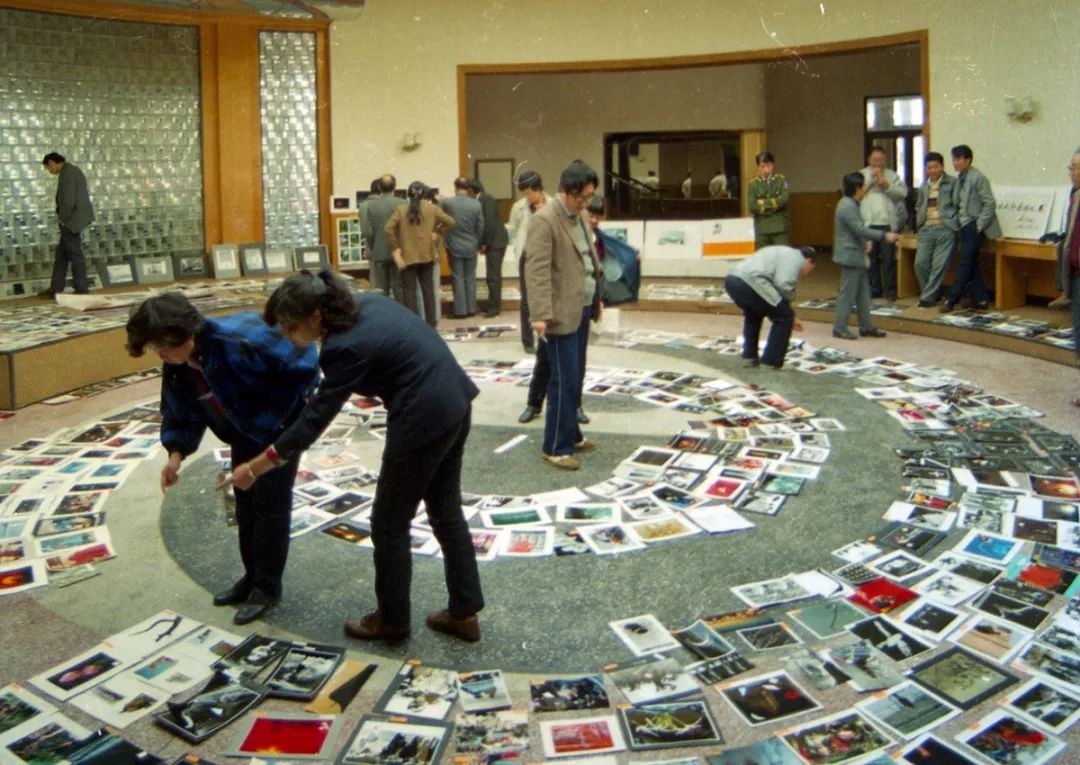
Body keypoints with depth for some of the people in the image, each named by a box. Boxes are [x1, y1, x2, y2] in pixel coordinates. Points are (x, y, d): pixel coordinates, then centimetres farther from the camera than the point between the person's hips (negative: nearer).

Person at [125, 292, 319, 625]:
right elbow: (182, 411, 2)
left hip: (279, 427, -7)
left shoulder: (239, 341, -36)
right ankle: (252, 576, 30)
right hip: (245, 432, 7)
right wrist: (177, 452, -13)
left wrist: (272, 418, -25)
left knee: (270, 504, -2)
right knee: (245, 504, 14)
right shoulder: (177, 367, -12)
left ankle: (267, 586, 10)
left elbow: (301, 367, -31)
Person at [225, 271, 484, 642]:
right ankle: (465, 612, 27)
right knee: (447, 510, 19)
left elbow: (314, 419, -15)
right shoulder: (368, 302, 4)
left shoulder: (346, 347, -20)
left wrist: (254, 468, -9)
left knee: (389, 523, 9)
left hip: (423, 419, -9)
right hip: (456, 401, 9)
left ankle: (391, 620, 25)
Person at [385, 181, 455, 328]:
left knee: (410, 291, 2)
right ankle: (430, 322, 17)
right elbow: (450, 222, -1)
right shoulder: (432, 208, 0)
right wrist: (436, 232, 8)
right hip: (427, 254, 2)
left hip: (408, 256, -2)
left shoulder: (400, 209, -5)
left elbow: (388, 229, -13)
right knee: (428, 288, 13)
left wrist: (394, 248, -6)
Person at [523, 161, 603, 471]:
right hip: (562, 312, -9)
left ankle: (571, 435, 27)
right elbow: (537, 270, -21)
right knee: (564, 380, -6)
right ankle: (556, 447, 2)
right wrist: (540, 315, -28)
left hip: (582, 308, 9)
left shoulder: (579, 217, 14)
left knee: (574, 377, 16)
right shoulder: (545, 220, -15)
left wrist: (596, 300, 20)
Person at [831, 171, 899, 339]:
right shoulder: (848, 207, -20)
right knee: (848, 293, -4)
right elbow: (861, 230, -24)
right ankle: (839, 329, 3)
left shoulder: (850, 204, 13)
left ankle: (866, 327, 19)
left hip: (856, 256, 11)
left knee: (863, 293, 13)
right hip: (850, 256, -11)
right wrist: (885, 235, -23)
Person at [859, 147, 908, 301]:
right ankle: (874, 289, 13)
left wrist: (887, 186, -9)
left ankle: (890, 291, 5)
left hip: (888, 223, 0)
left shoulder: (892, 175, 12)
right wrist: (871, 177, -6)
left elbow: (903, 193, 2)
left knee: (889, 258, -1)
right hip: (868, 224, 0)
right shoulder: (862, 175, 12)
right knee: (871, 258, 4)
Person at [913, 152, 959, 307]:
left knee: (939, 265, -5)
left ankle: (928, 297, 2)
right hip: (926, 229, 5)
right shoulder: (924, 186, 16)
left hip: (945, 229, -5)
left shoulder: (952, 183, -2)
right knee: (920, 263, 0)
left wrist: (953, 220, -10)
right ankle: (934, 293, 18)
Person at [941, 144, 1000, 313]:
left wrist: (979, 225, -14)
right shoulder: (960, 179, 12)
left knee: (965, 263, -7)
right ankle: (981, 299, 14)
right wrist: (958, 220, 11)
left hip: (974, 227, -8)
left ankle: (952, 299, -7)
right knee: (971, 264, 9)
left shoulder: (978, 178, -11)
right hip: (965, 226, 8)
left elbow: (990, 204, -13)